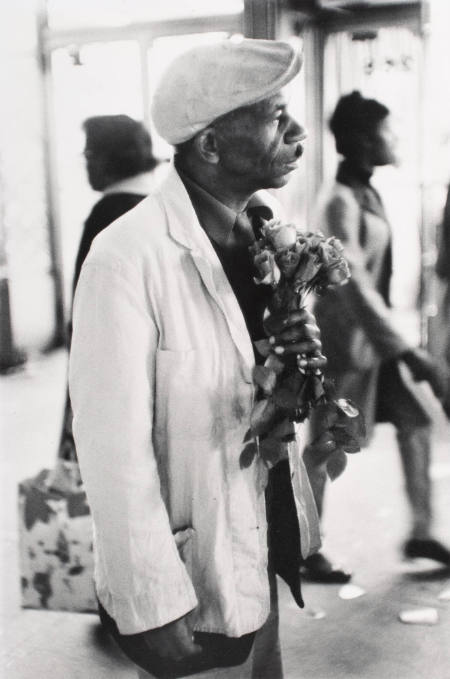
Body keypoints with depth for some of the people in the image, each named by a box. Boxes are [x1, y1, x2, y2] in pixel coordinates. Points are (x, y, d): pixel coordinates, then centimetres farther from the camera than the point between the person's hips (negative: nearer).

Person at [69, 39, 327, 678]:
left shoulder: (262, 230, 1)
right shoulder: (128, 258, -24)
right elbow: (114, 448, -22)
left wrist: (302, 357, -11)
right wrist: (153, 611, -18)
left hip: (264, 555, 7)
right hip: (192, 579, -7)